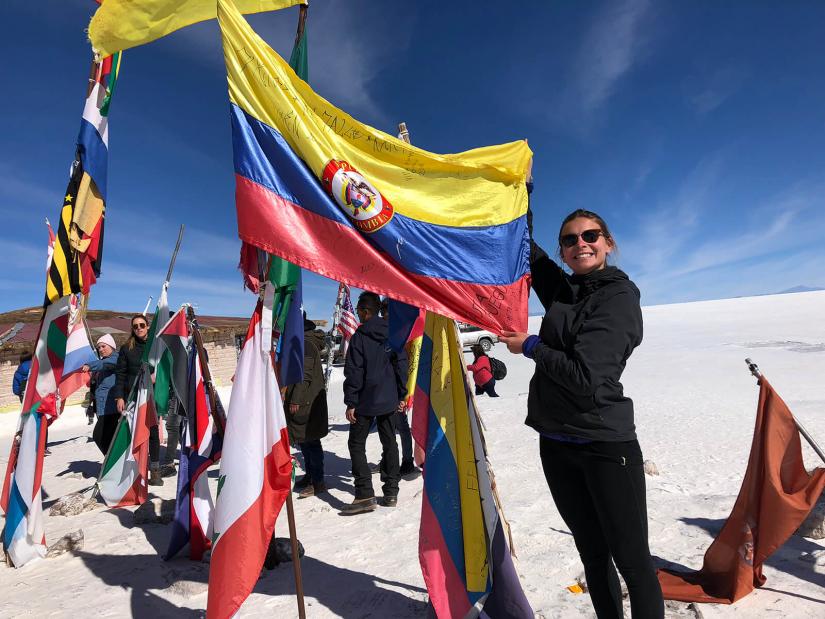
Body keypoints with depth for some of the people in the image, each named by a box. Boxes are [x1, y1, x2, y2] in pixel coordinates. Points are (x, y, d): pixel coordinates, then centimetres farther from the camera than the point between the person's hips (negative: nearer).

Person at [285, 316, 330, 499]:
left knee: (310, 441, -3)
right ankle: (310, 475, 30)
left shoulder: (305, 344, -17)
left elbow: (305, 376, -23)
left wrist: (296, 400, -21)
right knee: (304, 440, 17)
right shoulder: (300, 342, 15)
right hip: (303, 401, 10)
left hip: (306, 403, -10)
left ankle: (318, 482, 5)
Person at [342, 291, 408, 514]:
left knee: (357, 445, 5)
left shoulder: (359, 336, -11)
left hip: (365, 402, -5)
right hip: (389, 400, 5)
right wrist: (401, 395, 11)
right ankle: (391, 493, 18)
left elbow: (354, 372, -13)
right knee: (389, 443, 14)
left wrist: (351, 402, -8)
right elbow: (401, 365, 5)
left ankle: (365, 495, -1)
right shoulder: (393, 333, 4)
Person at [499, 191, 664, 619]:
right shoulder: (564, 291, 8)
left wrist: (529, 346, -9)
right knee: (593, 553, 19)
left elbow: (585, 378, -20)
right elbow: (527, 247, 19)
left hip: (605, 445, -6)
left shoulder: (619, 298, -10)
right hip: (556, 442, 6)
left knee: (632, 560, 6)